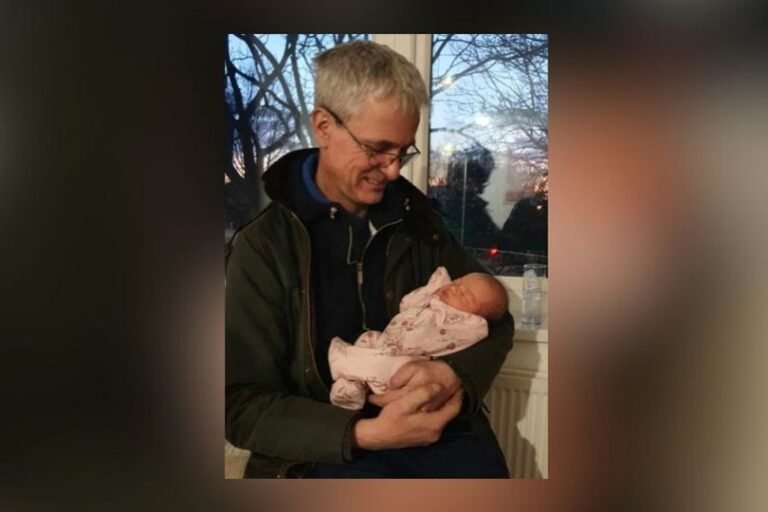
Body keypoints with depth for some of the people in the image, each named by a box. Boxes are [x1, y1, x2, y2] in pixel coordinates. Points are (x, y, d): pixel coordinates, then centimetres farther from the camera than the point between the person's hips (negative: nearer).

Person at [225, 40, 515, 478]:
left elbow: (493, 322, 10)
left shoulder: (416, 219, 7)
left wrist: (454, 375, -12)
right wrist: (367, 434, -19)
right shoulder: (263, 246, -4)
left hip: (434, 427, 4)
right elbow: (244, 404, -6)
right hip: (328, 447, -3)